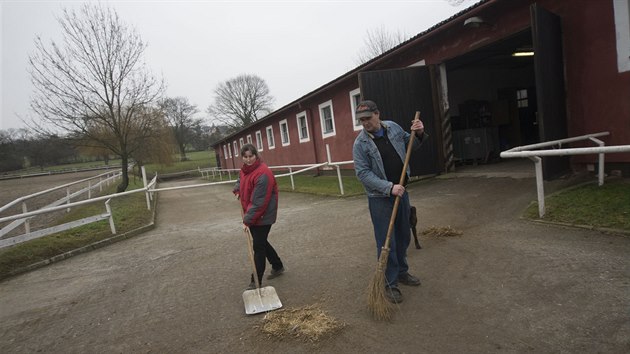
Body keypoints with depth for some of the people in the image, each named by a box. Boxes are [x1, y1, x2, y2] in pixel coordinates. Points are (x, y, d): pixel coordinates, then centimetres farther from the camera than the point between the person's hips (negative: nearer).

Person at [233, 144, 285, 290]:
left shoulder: (263, 174, -25)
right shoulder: (245, 169, 3)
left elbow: (259, 202, -27)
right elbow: (241, 180, 28)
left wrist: (248, 219, -26)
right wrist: (237, 189, 8)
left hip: (263, 217, -9)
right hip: (251, 214, 9)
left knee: (258, 247, -3)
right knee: (261, 242, 20)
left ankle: (256, 282, 8)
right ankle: (278, 266, 40)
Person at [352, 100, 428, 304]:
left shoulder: (393, 127, 2)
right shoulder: (360, 143, -14)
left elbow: (409, 145, 18)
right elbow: (363, 173, -19)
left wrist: (419, 134, -3)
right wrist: (389, 187, -26)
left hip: (401, 192, 6)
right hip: (380, 198, -6)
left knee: (403, 237, 19)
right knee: (386, 242, -1)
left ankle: (402, 272, 38)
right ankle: (390, 284, 15)